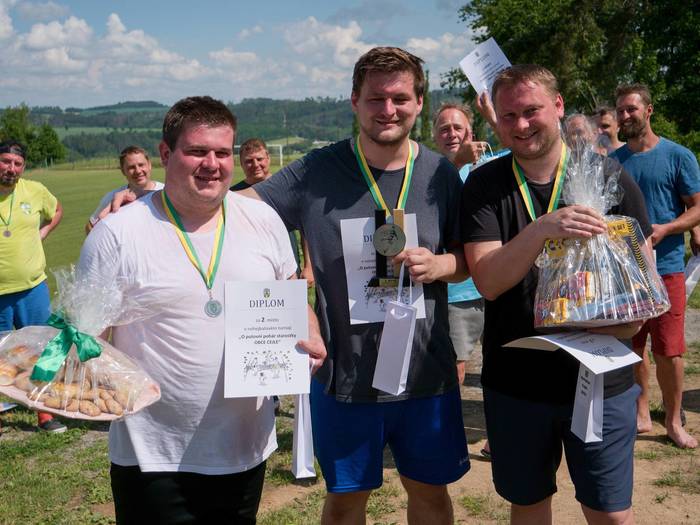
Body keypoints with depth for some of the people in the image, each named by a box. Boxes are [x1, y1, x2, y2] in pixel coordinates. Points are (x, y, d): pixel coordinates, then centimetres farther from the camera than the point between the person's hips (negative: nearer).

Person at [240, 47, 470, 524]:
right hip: (344, 372, -1)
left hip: (426, 371, 2)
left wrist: (438, 265, -16)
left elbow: (469, 258, 6)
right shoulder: (318, 172, -7)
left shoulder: (442, 174, -1)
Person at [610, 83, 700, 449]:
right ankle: (640, 415, 24)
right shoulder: (612, 161, 9)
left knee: (669, 350, -1)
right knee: (632, 347, 10)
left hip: (665, 267, -3)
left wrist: (664, 229, -19)